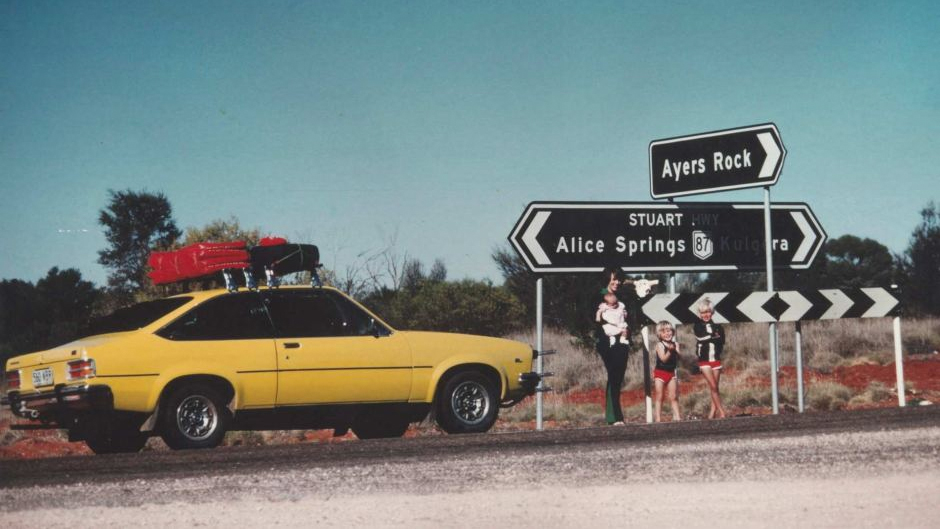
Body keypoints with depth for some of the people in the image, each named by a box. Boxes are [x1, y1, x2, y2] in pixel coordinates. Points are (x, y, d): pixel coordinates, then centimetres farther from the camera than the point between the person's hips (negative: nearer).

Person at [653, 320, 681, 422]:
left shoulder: (675, 345, 5)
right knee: (659, 396, -2)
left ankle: (677, 416, 8)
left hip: (671, 373, 4)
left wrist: (675, 350, -21)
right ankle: (658, 418, -2)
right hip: (660, 373, -4)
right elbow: (663, 358, -20)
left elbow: (678, 358, -4)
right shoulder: (660, 345, -9)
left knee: (673, 397, 6)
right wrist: (670, 351, -33)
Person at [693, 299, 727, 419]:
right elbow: (702, 337, -16)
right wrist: (714, 337, -8)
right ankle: (721, 412, -10)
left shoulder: (717, 327, 8)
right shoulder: (697, 326, 1)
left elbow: (721, 342, -1)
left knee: (714, 388, 2)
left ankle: (712, 414, 5)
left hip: (716, 360, 3)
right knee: (713, 387, -11)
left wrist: (709, 338, -12)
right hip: (704, 361, -3)